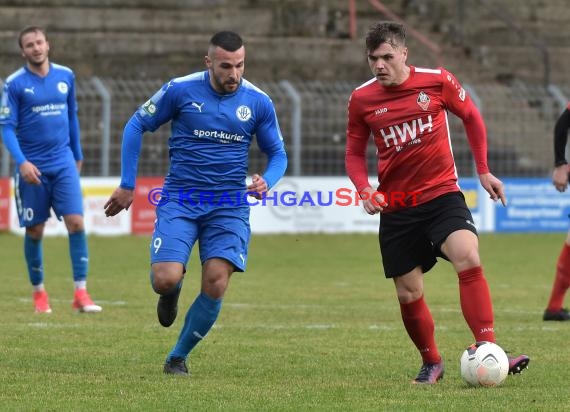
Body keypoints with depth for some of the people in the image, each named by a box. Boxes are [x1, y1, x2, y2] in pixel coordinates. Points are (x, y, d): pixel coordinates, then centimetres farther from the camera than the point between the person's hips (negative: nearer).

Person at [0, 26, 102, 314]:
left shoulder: (65, 76, 5)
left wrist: (77, 155, 20)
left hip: (63, 164, 2)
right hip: (32, 168, -2)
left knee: (76, 222, -11)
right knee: (34, 231, 5)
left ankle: (81, 293, -9)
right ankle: (38, 292, 22)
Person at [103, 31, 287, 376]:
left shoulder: (258, 102, -1)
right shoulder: (180, 91, -6)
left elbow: (278, 154, 11)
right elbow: (136, 126, 5)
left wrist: (266, 182, -12)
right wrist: (127, 185, 3)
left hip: (229, 205, 1)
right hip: (180, 201, -1)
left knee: (216, 285, -13)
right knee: (165, 279, -18)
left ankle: (179, 357, 8)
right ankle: (172, 292, 23)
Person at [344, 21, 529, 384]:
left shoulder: (437, 81, -6)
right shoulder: (361, 99, -1)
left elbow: (472, 118, 10)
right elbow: (355, 153, 10)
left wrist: (483, 171, 9)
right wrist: (366, 190, -8)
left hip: (442, 194, -2)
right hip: (396, 208, 2)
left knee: (469, 259, -27)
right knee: (409, 294, 5)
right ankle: (431, 363, 29)